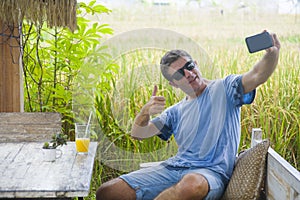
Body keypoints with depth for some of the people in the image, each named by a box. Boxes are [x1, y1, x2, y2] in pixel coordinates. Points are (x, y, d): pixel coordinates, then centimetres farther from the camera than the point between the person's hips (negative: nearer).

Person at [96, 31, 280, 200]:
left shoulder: (224, 89, 6)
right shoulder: (176, 112, 19)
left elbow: (257, 76, -12)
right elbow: (138, 134, 14)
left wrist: (272, 53, -34)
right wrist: (146, 112, -9)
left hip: (211, 172, -4)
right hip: (173, 168, 4)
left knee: (192, 183, -44)